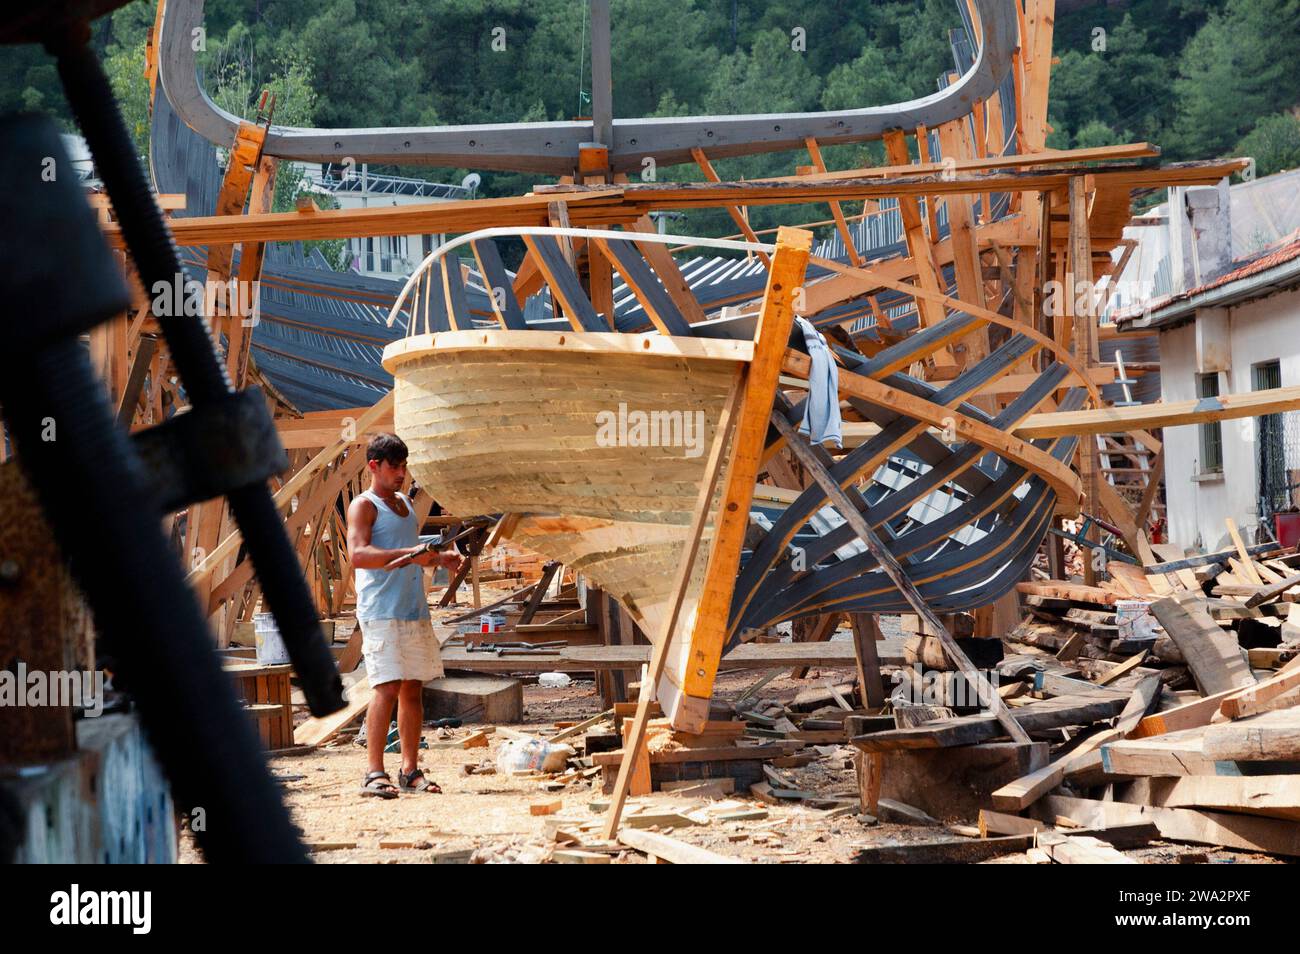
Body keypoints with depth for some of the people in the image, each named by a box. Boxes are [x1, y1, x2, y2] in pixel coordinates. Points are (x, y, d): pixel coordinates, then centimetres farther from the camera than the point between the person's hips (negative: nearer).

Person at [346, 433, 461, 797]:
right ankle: (374, 773, -11)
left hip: (415, 610, 8)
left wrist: (439, 558, 11)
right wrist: (411, 553, -28)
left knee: (413, 688, 8)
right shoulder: (364, 505, -5)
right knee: (387, 687, -13)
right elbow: (358, 555, -20)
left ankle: (410, 770, 15)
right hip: (381, 612, -8)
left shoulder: (406, 504, 20)